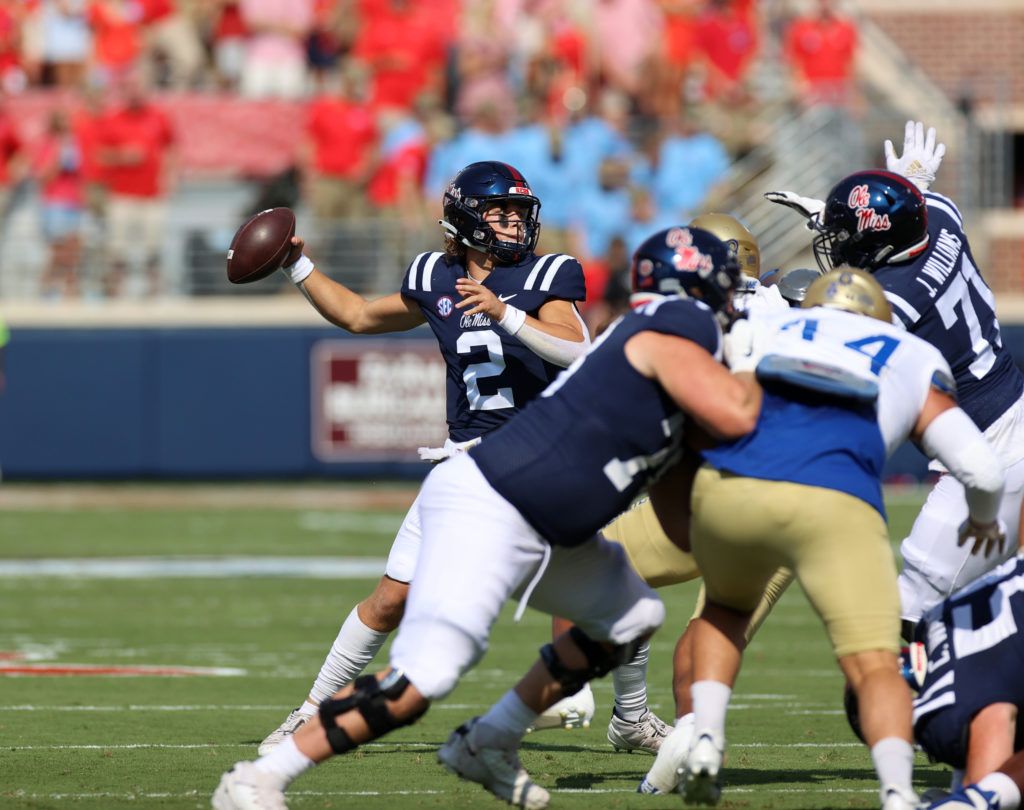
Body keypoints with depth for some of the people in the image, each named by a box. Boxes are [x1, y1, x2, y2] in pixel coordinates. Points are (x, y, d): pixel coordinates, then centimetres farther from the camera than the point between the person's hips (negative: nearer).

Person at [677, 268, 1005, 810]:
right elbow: (982, 471, 20)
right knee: (875, 667, 1)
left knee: (726, 609, 32)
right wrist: (983, 521, 42)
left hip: (728, 487, 2)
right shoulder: (915, 363, 28)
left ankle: (705, 743, 14)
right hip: (833, 503, -2)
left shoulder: (755, 333, 32)